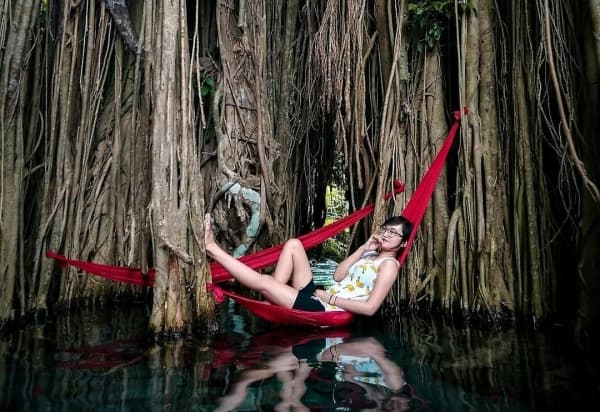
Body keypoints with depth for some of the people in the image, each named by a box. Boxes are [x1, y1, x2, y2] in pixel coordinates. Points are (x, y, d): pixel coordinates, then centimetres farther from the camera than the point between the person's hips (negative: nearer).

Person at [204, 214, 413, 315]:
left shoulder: (389, 264, -8)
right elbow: (338, 276, 8)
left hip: (324, 311, -9)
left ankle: (212, 248, -4)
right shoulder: (370, 254, 17)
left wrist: (331, 298, -13)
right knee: (293, 244, 1)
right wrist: (363, 248, 7)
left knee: (263, 281, -17)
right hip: (318, 297, 9)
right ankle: (275, 295, -4)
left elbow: (370, 308, -17)